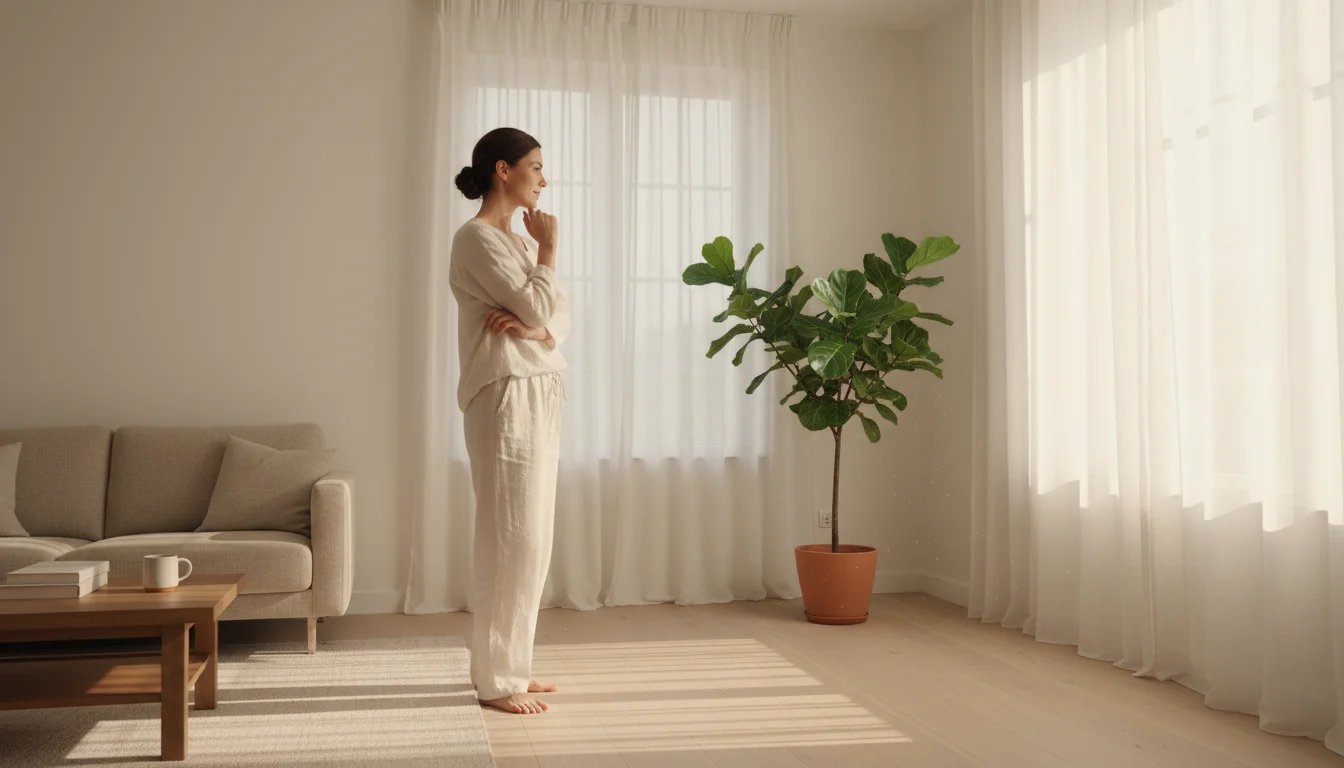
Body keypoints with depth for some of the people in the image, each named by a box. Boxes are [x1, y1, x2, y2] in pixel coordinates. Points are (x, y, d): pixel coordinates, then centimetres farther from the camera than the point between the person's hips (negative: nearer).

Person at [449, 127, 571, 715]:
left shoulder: (517, 241, 18)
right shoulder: (476, 238, -9)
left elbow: (559, 315, 11)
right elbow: (536, 307, -16)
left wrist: (537, 326, -11)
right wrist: (548, 248, -3)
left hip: (539, 399, 9)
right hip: (507, 400, -9)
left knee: (529, 540, 11)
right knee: (512, 540, -6)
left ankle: (509, 666, 21)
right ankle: (496, 679, 5)